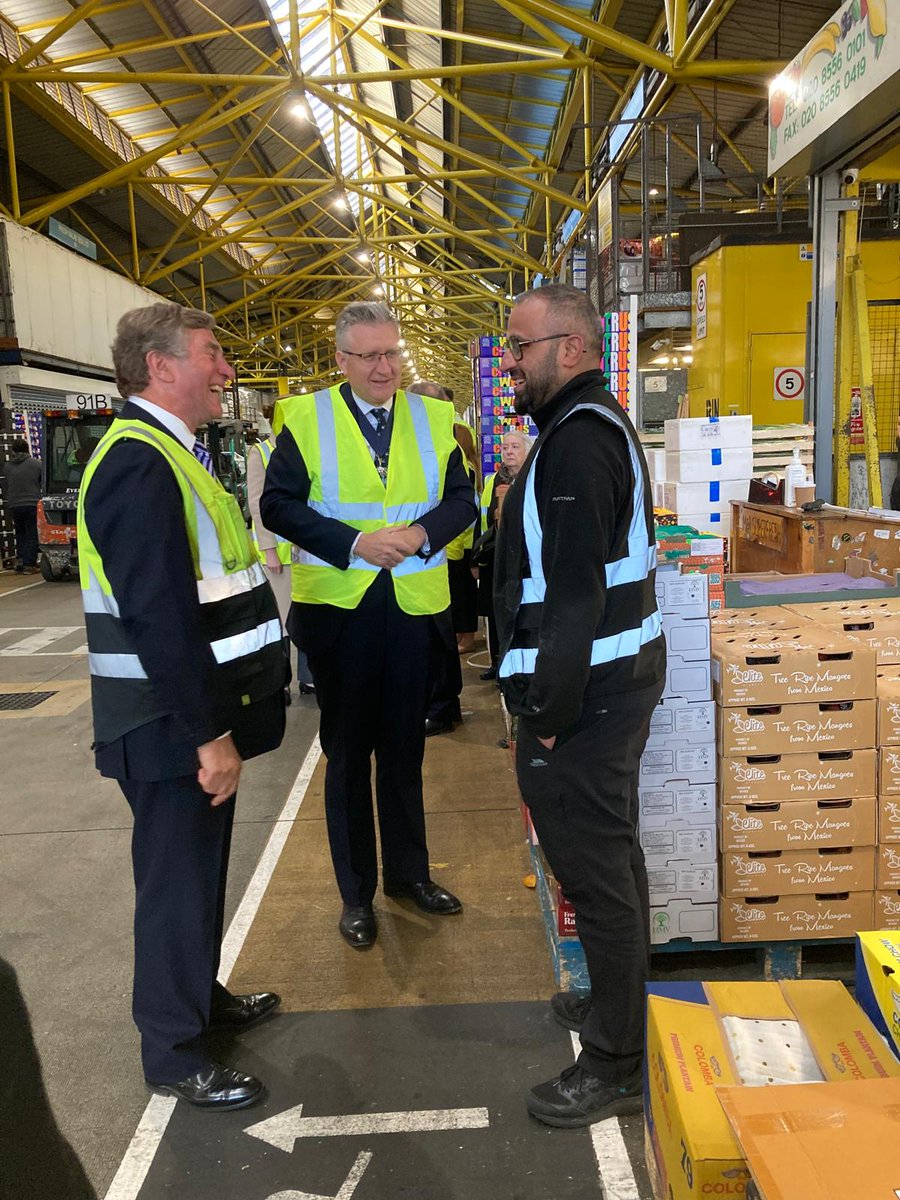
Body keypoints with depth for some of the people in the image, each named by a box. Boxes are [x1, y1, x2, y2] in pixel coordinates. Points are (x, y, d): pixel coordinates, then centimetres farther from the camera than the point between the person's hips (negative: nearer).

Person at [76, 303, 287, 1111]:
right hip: (175, 726, -10)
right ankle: (173, 1054, 23)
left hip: (198, 713, 10)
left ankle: (199, 995, 41)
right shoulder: (139, 464, -21)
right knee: (179, 878, 4)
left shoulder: (170, 454, 13)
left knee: (200, 866, 22)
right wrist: (207, 734, -24)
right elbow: (155, 616, -27)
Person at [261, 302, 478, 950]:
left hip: (415, 605, 2)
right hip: (337, 606, -2)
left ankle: (408, 872, 33)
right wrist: (354, 543, -19)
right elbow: (279, 504, -8)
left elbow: (462, 500, 4)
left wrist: (421, 532, -16)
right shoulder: (305, 419, -2)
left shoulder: (433, 417, 6)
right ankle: (356, 892, 25)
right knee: (348, 752, 10)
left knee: (404, 748, 15)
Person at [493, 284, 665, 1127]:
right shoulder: (597, 423, 16)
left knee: (595, 871, 0)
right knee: (613, 855, 22)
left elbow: (574, 590, -25)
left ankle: (616, 1064, 16)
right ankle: (620, 1003, 40)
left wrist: (547, 713, -21)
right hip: (620, 671, 11)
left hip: (584, 691, -11)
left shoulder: (577, 438, -18)